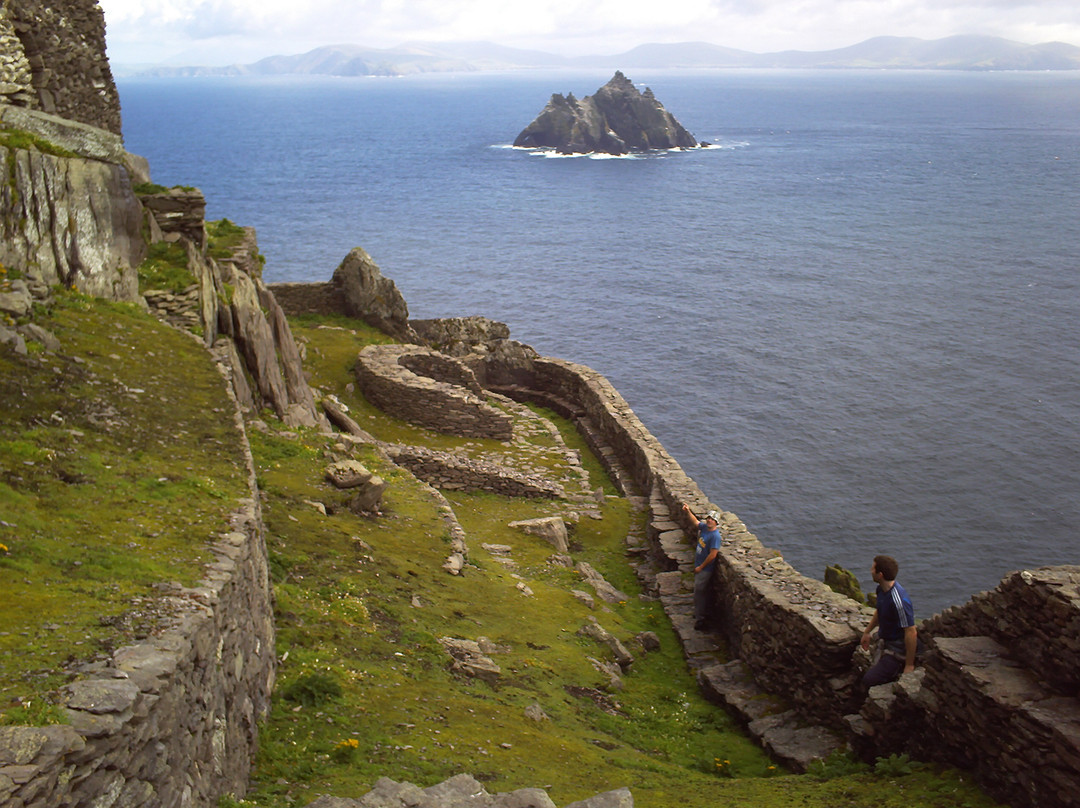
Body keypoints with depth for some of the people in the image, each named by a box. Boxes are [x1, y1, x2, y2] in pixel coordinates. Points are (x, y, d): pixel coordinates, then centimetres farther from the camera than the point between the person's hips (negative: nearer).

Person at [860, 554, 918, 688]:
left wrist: (909, 665, -23)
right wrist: (867, 632, 24)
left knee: (870, 680, -16)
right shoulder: (881, 589, -2)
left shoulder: (899, 601, -31)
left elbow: (911, 633, -27)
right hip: (886, 643, 9)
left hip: (899, 649, -9)